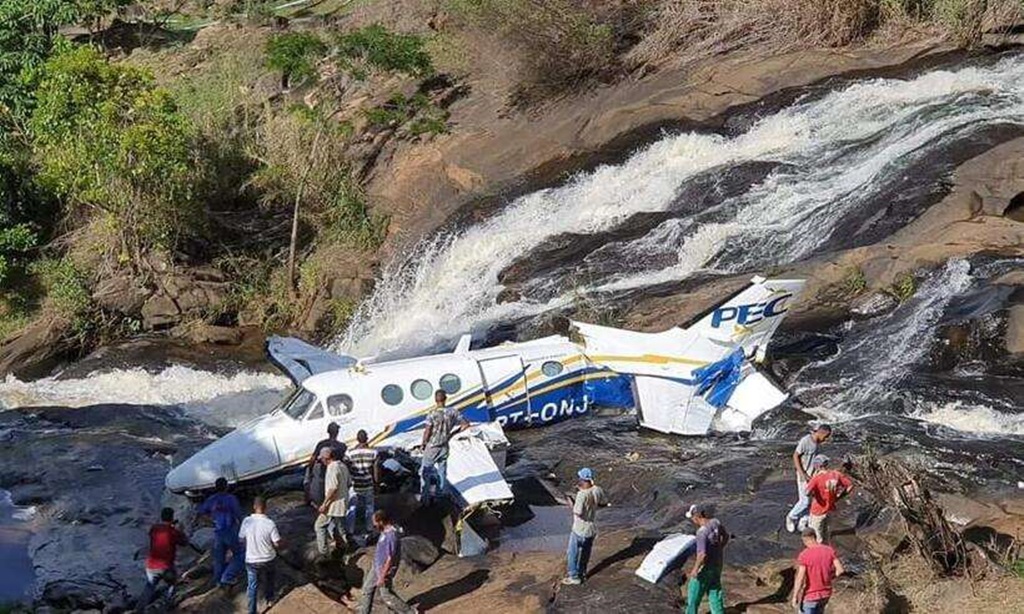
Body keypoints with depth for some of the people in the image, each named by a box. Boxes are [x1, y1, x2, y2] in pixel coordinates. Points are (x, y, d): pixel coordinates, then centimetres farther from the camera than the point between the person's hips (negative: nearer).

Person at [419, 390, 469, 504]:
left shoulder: (432, 414, -20)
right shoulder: (453, 412, -8)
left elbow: (427, 432, -20)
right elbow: (466, 424, -2)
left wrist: (423, 444, -2)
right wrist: (453, 433, 7)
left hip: (432, 447, -4)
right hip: (444, 447, 4)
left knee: (425, 471, 9)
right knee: (442, 472, 18)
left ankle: (425, 497, 9)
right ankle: (440, 495, 28)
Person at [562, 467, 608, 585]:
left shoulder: (582, 494, -28)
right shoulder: (598, 490, -8)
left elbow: (577, 513, -27)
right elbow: (604, 503, 9)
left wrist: (571, 504, -10)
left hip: (580, 530, -7)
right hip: (591, 529, 7)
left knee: (572, 553, 11)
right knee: (585, 553, 23)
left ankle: (574, 577, 18)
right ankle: (582, 573, 37)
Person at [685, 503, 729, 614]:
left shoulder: (702, 532, -31)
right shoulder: (715, 522, -7)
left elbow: (702, 554, -34)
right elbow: (726, 536, 11)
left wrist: (695, 569, -20)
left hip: (705, 568, -8)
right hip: (717, 564, 8)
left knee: (694, 592, 12)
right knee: (715, 592, 19)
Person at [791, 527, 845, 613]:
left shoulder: (804, 555, -20)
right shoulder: (829, 550, -5)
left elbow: (800, 579, -23)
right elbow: (840, 570, -6)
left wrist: (794, 597, -12)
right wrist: (828, 578, 11)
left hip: (810, 596, -5)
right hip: (825, 594, 6)